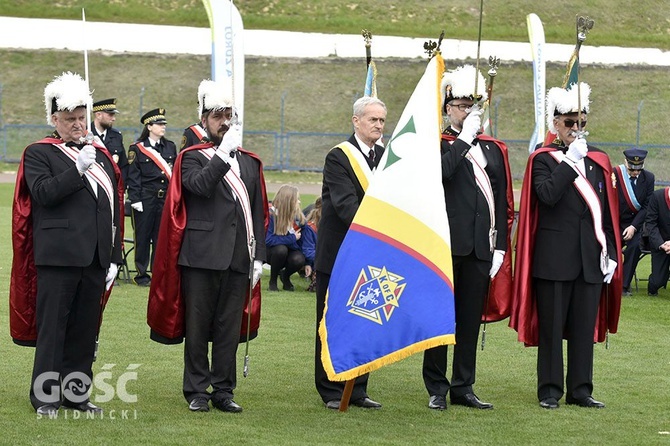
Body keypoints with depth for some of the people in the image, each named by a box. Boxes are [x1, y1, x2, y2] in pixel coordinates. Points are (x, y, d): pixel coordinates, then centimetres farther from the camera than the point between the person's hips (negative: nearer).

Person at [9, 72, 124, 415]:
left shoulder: (101, 155, 16)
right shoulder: (39, 153, 1)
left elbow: (113, 210, 16)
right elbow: (43, 193, -15)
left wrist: (114, 257, 12)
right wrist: (78, 169, -22)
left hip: (95, 258, 5)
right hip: (58, 256, -5)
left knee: (86, 328, 7)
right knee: (52, 326, -3)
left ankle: (76, 392, 15)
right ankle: (45, 396, 2)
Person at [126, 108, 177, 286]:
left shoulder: (170, 147, 12)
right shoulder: (137, 148, -1)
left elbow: (175, 172, 14)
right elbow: (133, 177, -4)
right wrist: (135, 200, -11)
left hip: (166, 198, 4)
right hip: (146, 199, -4)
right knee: (143, 236, 1)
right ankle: (141, 274, 9)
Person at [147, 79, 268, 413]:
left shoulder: (250, 163, 16)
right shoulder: (192, 158, 3)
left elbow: (259, 213, 15)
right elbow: (200, 185, -19)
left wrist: (258, 256, 8)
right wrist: (224, 153, -19)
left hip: (238, 258, 4)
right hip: (202, 256, -4)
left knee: (229, 327, 5)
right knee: (197, 326, 1)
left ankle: (223, 391, 12)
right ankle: (197, 391, 7)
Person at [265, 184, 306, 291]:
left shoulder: (299, 217, -8)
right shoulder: (271, 215, -22)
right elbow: (268, 240, -30)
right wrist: (292, 238, -26)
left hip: (291, 249, 3)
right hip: (271, 252, -3)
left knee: (298, 259, -30)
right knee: (281, 249, -36)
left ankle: (285, 276, 5)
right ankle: (273, 281, -10)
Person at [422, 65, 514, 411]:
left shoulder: (494, 149, 16)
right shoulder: (437, 145, 2)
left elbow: (502, 202, 14)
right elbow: (441, 172, -22)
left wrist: (500, 246, 7)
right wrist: (465, 138, -14)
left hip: (481, 248, 5)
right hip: (447, 245, -5)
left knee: (471, 319, 8)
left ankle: (463, 388, 15)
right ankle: (437, 388, 7)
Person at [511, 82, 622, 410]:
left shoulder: (598, 161, 12)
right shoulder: (543, 160, 0)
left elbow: (608, 212, 13)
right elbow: (548, 195, -19)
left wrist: (611, 254, 8)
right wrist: (570, 159, -18)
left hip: (591, 258, 4)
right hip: (555, 258, -4)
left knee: (585, 327, 7)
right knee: (551, 327, 1)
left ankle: (580, 389, 13)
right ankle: (550, 391, 8)